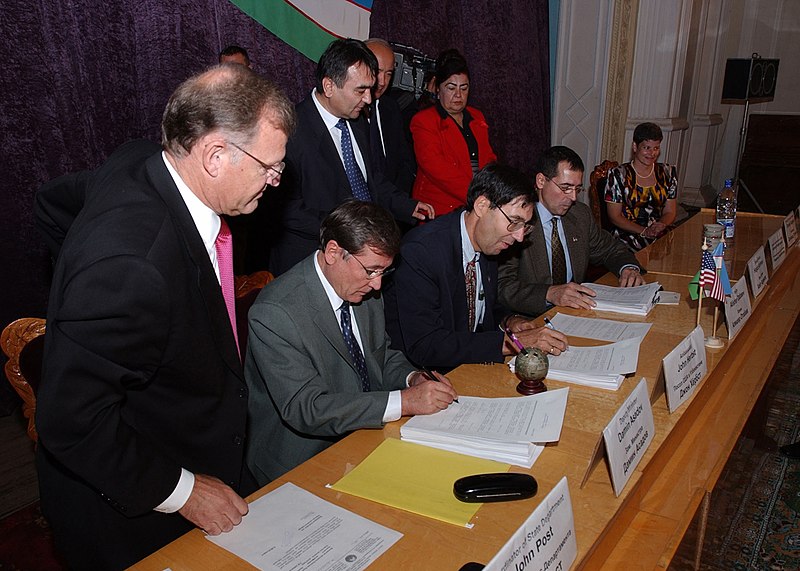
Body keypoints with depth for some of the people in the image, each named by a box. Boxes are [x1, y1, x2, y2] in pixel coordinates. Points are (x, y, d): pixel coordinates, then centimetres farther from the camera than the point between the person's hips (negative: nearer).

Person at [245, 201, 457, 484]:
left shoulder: (364, 287, 2)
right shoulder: (275, 312, -22)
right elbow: (304, 409, -25)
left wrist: (414, 378, -7)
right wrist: (404, 401, -27)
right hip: (301, 465, -7)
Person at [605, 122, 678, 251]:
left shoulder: (668, 173, 12)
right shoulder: (618, 175, -1)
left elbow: (670, 212, 13)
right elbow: (614, 216, -4)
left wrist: (661, 226, -11)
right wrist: (644, 231, -15)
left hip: (661, 236, 5)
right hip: (627, 235, -4)